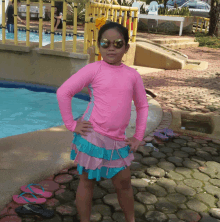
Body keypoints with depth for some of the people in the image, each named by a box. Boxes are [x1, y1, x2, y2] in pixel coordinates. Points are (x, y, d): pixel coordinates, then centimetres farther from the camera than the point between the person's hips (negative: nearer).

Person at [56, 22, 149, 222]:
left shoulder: (132, 75, 3)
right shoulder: (94, 69, -8)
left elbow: (142, 106, 13)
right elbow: (63, 92, -8)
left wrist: (138, 137, 9)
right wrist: (72, 125, -9)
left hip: (118, 141, 4)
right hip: (92, 136, -3)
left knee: (124, 183, 15)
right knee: (87, 181, 11)